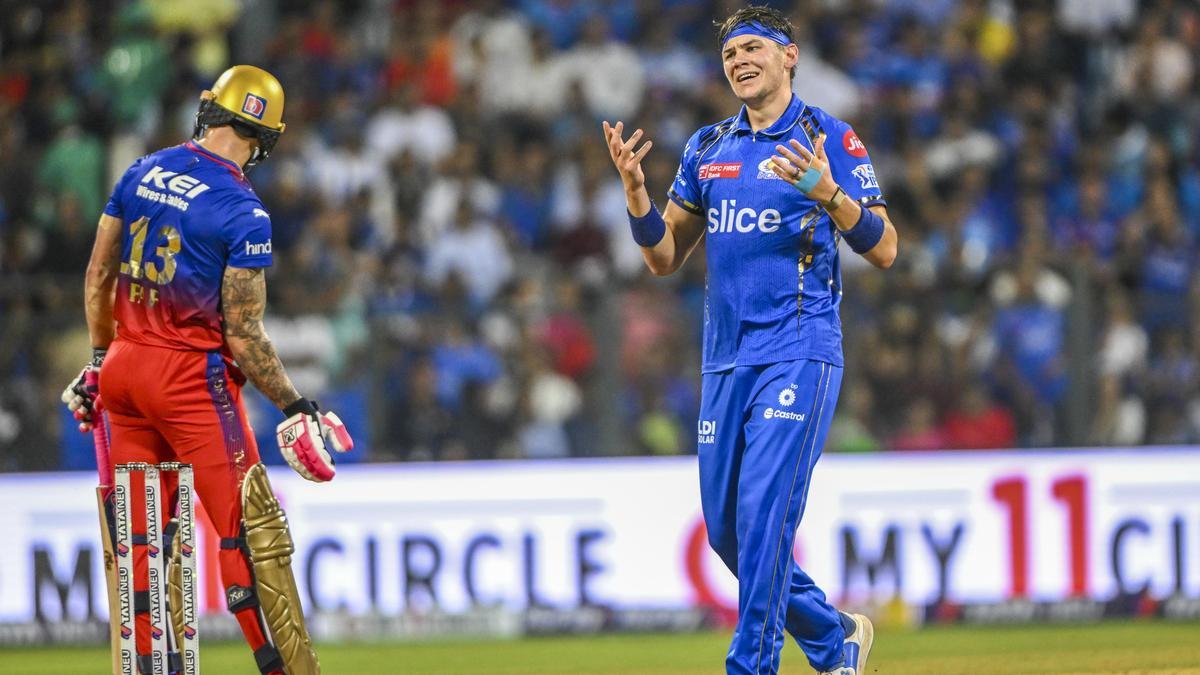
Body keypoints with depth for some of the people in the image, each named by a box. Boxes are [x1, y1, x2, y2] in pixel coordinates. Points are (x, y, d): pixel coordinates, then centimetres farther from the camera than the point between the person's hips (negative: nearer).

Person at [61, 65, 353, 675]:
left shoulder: (141, 172, 5)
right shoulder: (244, 213, -14)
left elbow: (97, 277, 11)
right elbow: (244, 337, -14)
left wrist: (101, 360, 23)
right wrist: (293, 406, -5)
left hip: (124, 368, 6)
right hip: (192, 377, -6)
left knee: (140, 534, 12)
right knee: (251, 531, -3)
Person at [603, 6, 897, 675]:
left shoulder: (827, 137, -2)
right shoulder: (708, 148, 15)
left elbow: (884, 250, -9)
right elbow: (665, 257, 15)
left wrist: (828, 194, -26)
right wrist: (635, 187, -1)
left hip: (798, 353, -7)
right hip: (726, 361, 7)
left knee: (764, 513, -16)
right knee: (726, 527, 8)